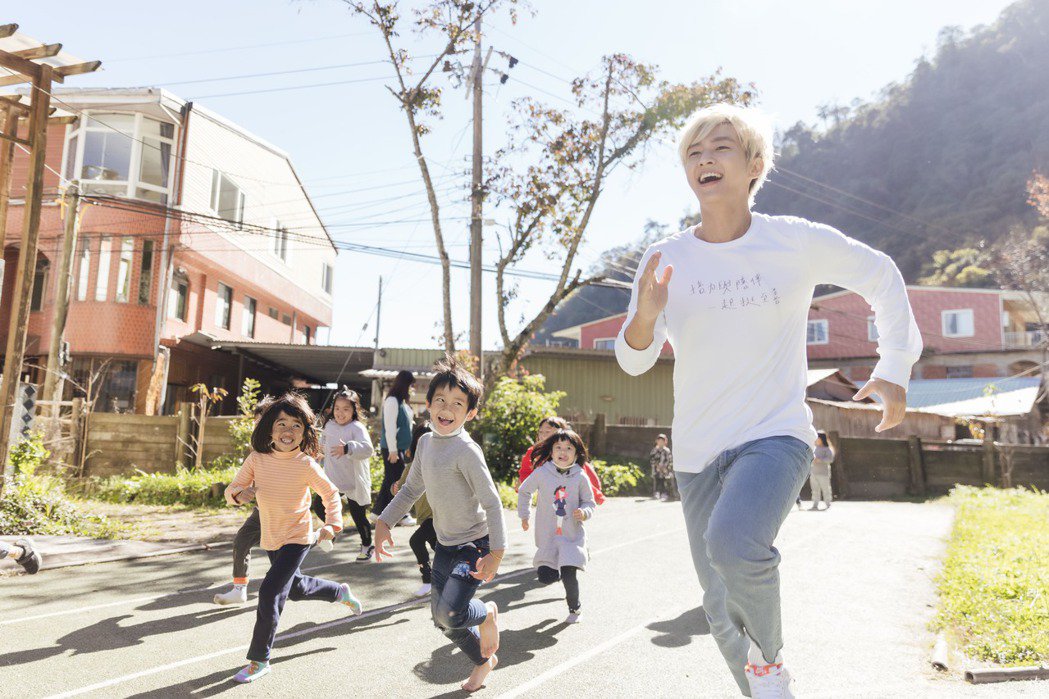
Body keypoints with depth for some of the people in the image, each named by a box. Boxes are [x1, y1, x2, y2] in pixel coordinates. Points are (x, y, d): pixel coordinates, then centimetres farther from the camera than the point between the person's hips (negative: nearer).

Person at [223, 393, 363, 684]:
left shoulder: (306, 465, -20)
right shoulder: (257, 459, -12)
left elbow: (330, 493, -6)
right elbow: (234, 488, -3)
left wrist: (332, 524, -18)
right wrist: (236, 493, -27)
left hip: (298, 538, -5)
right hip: (270, 538, 5)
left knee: (270, 592, -14)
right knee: (294, 588, 23)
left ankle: (259, 660, 4)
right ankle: (340, 592, 52)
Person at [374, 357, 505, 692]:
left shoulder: (466, 451, -22)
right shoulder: (425, 443, 2)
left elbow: (492, 502, -21)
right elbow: (412, 489, 14)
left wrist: (496, 553, -23)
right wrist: (384, 522, 7)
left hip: (472, 545, -8)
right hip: (444, 545, 8)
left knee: (450, 613, -21)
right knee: (441, 619, 16)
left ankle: (488, 614, 14)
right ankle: (484, 659, 41)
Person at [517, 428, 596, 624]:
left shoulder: (580, 477, -6)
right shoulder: (541, 473, -5)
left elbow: (590, 502, 5)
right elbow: (524, 491, 13)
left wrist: (584, 512, -16)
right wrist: (524, 515, 16)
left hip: (572, 535, -1)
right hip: (547, 535, 1)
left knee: (569, 575, -12)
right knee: (545, 577, -3)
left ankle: (574, 608, 17)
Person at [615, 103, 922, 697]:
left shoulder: (798, 241, -6)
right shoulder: (665, 260, -1)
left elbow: (881, 277, 10)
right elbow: (634, 361, -1)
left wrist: (895, 369, 6)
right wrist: (645, 317, -23)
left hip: (776, 435, -3)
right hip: (698, 452, 3)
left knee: (733, 543, -32)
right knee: (722, 610, 10)